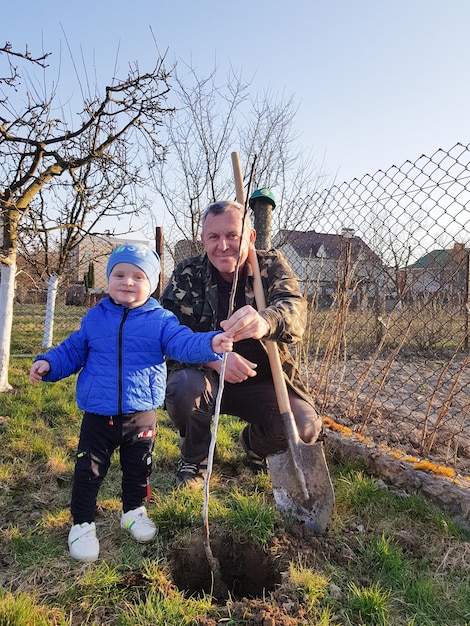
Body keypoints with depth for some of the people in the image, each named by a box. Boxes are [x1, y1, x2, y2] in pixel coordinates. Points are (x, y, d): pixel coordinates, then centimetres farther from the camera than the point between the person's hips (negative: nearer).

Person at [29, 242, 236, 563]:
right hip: (98, 416, 1)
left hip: (141, 416, 0)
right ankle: (83, 523, 31)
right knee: (88, 471, 10)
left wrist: (211, 343, -40)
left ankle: (134, 511, 43)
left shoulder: (160, 320, -6)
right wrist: (47, 363, -6)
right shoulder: (95, 318, 1)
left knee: (138, 469, 19)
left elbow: (184, 342, -20)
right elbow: (72, 351, 11)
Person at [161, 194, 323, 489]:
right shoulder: (187, 273, -5)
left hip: (262, 380, 1)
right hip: (205, 375, 0)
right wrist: (213, 356, -34)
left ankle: (254, 443, 17)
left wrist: (264, 322, -53)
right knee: (183, 386, -33)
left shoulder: (271, 265, -6)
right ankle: (195, 458, 2)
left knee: (305, 428, -21)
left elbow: (294, 306, -27)